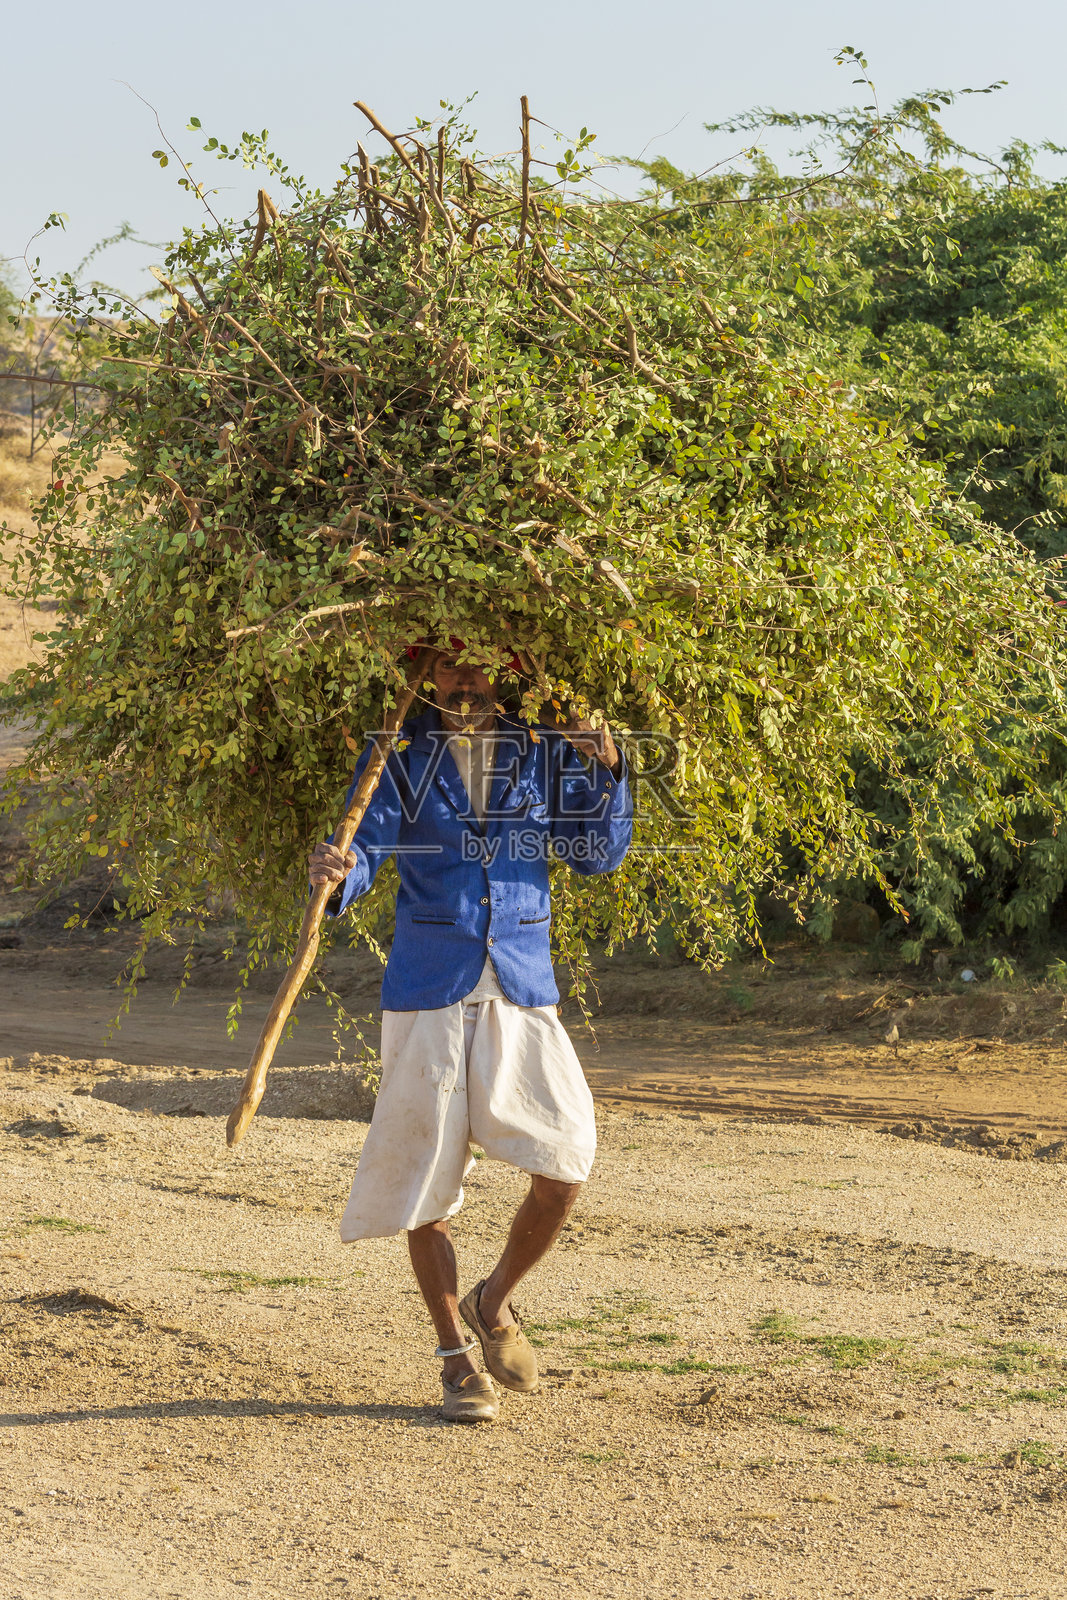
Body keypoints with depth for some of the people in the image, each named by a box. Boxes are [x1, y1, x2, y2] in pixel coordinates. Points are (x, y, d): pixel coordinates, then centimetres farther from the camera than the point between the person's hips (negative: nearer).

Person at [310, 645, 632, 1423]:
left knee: (566, 1162, -10)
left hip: (523, 988, 2)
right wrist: (339, 876, -34)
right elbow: (367, 847, -11)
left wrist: (608, 773, -10)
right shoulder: (397, 756, 1)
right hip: (429, 992, -1)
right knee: (426, 1177, 1)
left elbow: (599, 855, 6)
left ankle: (495, 1301, 17)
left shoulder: (544, 752, 7)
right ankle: (457, 1359, 16)